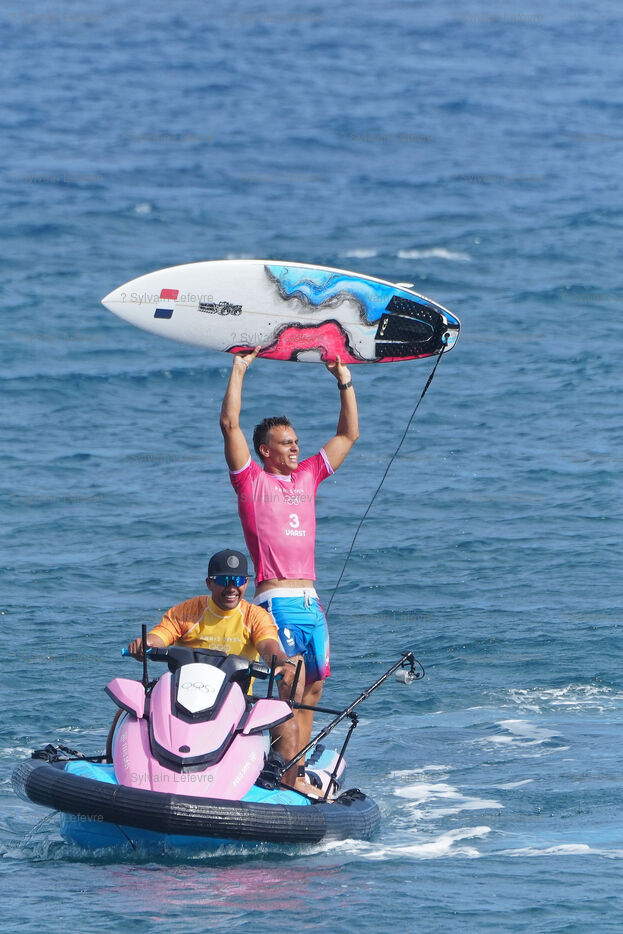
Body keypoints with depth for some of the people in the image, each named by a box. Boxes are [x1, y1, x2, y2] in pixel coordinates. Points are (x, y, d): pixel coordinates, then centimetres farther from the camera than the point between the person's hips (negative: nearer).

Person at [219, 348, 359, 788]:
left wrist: (345, 381, 16)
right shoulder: (252, 481, 3)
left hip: (311, 600, 6)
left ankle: (297, 767, 11)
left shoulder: (307, 477, 18)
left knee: (312, 686, 6)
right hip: (276, 600, -6)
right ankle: (290, 773, -15)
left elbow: (348, 434, 23)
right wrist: (239, 370, -6)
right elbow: (230, 424, -7)